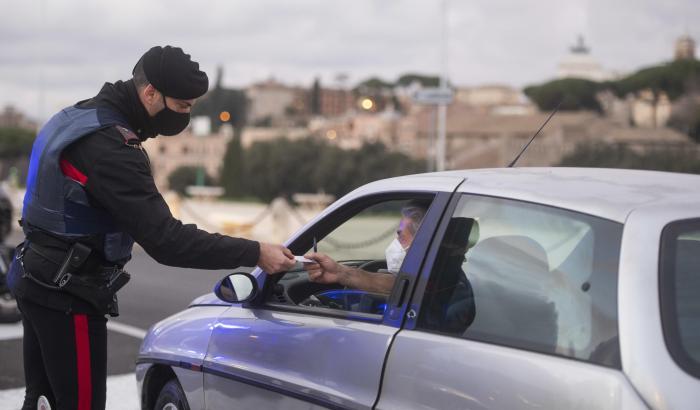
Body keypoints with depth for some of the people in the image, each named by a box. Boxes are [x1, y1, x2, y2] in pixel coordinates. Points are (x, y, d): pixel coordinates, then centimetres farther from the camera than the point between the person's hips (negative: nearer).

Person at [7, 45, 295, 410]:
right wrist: (254, 254, -26)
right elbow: (165, 239, -29)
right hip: (68, 298, -10)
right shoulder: (109, 147, -25)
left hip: (39, 283, 10)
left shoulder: (79, 117, 7)